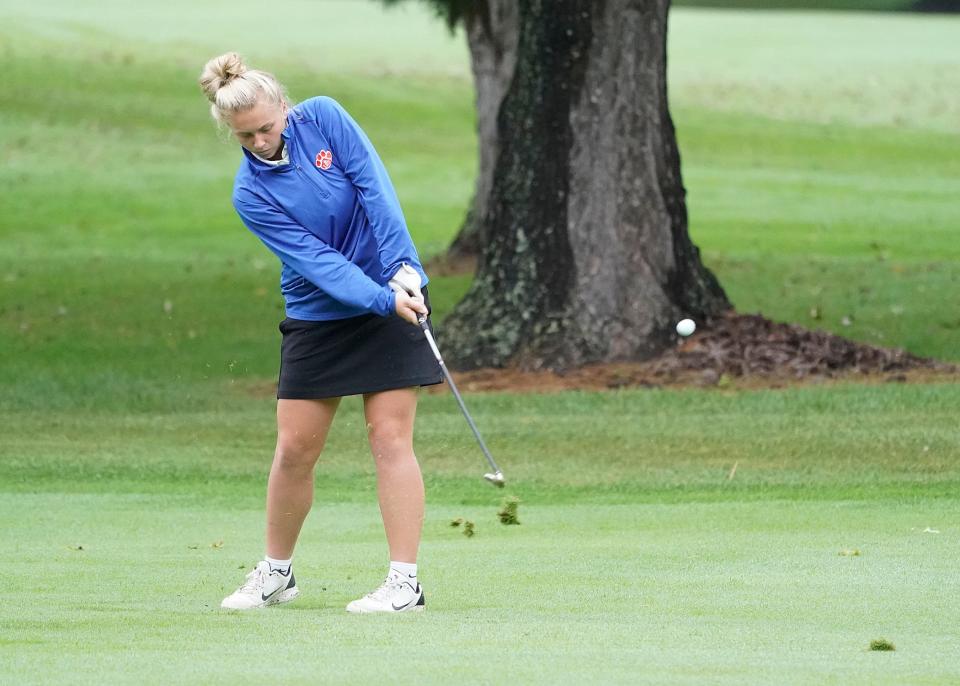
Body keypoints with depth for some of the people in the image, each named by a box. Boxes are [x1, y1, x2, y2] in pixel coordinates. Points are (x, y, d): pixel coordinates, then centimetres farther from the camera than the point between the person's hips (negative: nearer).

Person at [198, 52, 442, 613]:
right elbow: (314, 259, -18)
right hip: (317, 318, 2)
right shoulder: (252, 194, -9)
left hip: (396, 291, -2)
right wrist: (382, 299, -29)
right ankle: (276, 573, 22)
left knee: (390, 438, -8)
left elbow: (375, 188, -13)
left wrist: (402, 267, -24)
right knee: (294, 449, 3)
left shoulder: (324, 118, -8)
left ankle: (406, 583, -7)